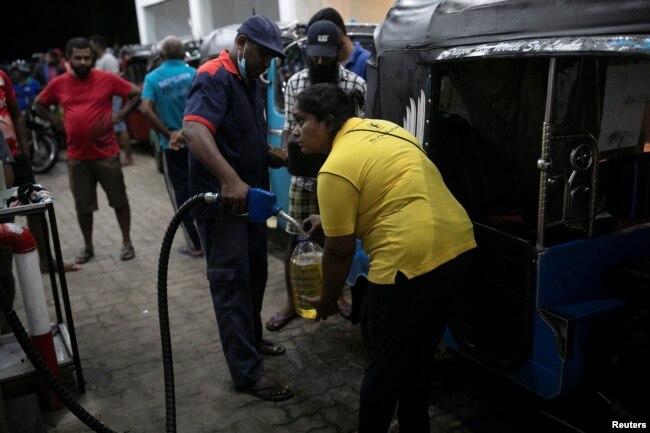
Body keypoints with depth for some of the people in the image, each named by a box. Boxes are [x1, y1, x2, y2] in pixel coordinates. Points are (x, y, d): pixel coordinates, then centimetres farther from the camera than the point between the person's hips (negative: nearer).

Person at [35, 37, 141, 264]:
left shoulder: (107, 79, -6)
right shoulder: (58, 84, 2)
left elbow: (136, 94, -1)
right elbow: (39, 105, 18)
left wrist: (118, 117, -9)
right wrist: (57, 121, 2)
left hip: (107, 153, -2)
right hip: (77, 157, 3)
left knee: (119, 200, 7)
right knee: (82, 205, 11)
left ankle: (126, 242, 21)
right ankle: (88, 246, 26)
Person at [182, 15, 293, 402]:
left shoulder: (251, 81, 14)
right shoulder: (214, 77, -16)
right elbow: (194, 130, -34)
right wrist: (229, 179, -46)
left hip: (251, 197, 10)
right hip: (221, 200, -9)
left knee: (255, 274, 19)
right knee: (232, 281, -3)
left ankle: (252, 340, 38)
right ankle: (248, 373, 5)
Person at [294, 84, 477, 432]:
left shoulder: (336, 169, -10)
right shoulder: (376, 129, 16)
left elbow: (339, 252, -6)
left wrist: (327, 301, 10)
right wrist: (333, 217, 26)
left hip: (413, 258, -9)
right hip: (457, 244, 10)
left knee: (386, 363, 8)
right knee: (418, 356, 23)